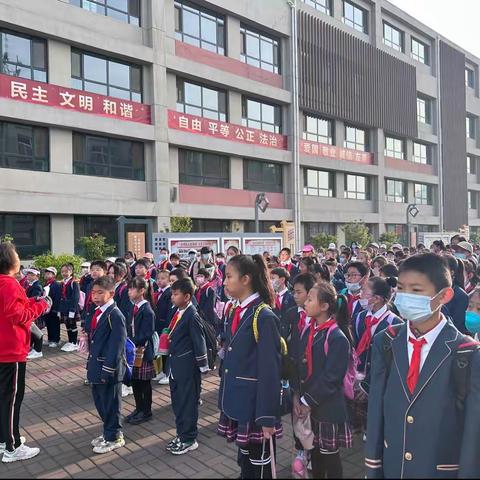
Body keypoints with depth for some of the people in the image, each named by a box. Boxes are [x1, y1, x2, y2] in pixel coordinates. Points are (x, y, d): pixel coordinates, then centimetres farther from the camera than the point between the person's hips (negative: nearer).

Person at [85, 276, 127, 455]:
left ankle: (114, 437, 23)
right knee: (100, 401, 20)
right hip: (96, 365, 9)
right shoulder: (95, 313, 8)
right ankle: (108, 432, 38)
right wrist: (91, 363, 12)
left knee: (110, 404, 6)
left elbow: (116, 346, -21)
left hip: (108, 368, -9)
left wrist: (107, 370, -20)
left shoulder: (115, 315, -19)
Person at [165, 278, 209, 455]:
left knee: (188, 403, 4)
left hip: (187, 367, -8)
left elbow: (199, 342, -16)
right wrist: (171, 363, 16)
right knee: (177, 402, 17)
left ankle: (189, 440, 16)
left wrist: (202, 366, -12)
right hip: (175, 365, 9)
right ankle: (181, 435, 31)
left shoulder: (192, 316, -18)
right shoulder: (178, 312, 7)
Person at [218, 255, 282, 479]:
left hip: (256, 404, -7)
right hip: (237, 401, 7)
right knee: (244, 458, 21)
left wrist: (267, 417, -17)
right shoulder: (234, 312, 6)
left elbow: (270, 370, -19)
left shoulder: (264, 317, -19)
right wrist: (225, 399, 13)